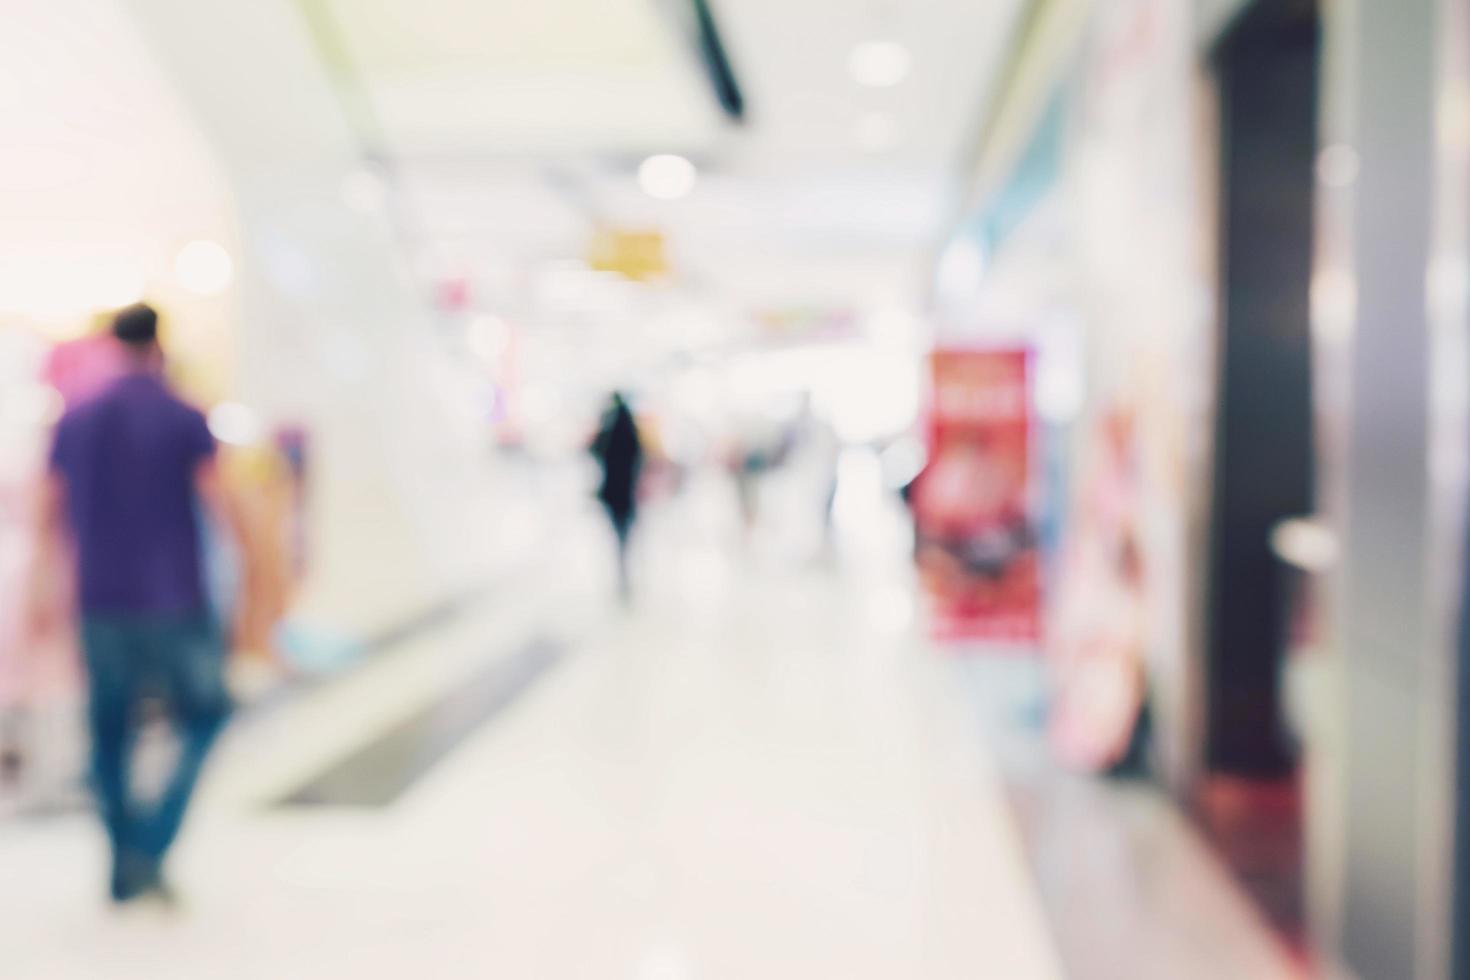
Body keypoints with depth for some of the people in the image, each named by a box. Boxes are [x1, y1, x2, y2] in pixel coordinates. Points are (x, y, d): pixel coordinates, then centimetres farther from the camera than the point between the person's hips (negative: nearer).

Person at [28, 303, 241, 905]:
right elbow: (223, 507, -11)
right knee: (203, 720, 11)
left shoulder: (75, 421, 6)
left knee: (111, 734, 14)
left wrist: (47, 595, 20)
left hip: (101, 603, 4)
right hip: (174, 602, -4)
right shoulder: (184, 420, -7)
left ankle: (127, 870, 16)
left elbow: (49, 518, 11)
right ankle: (150, 845, -4)